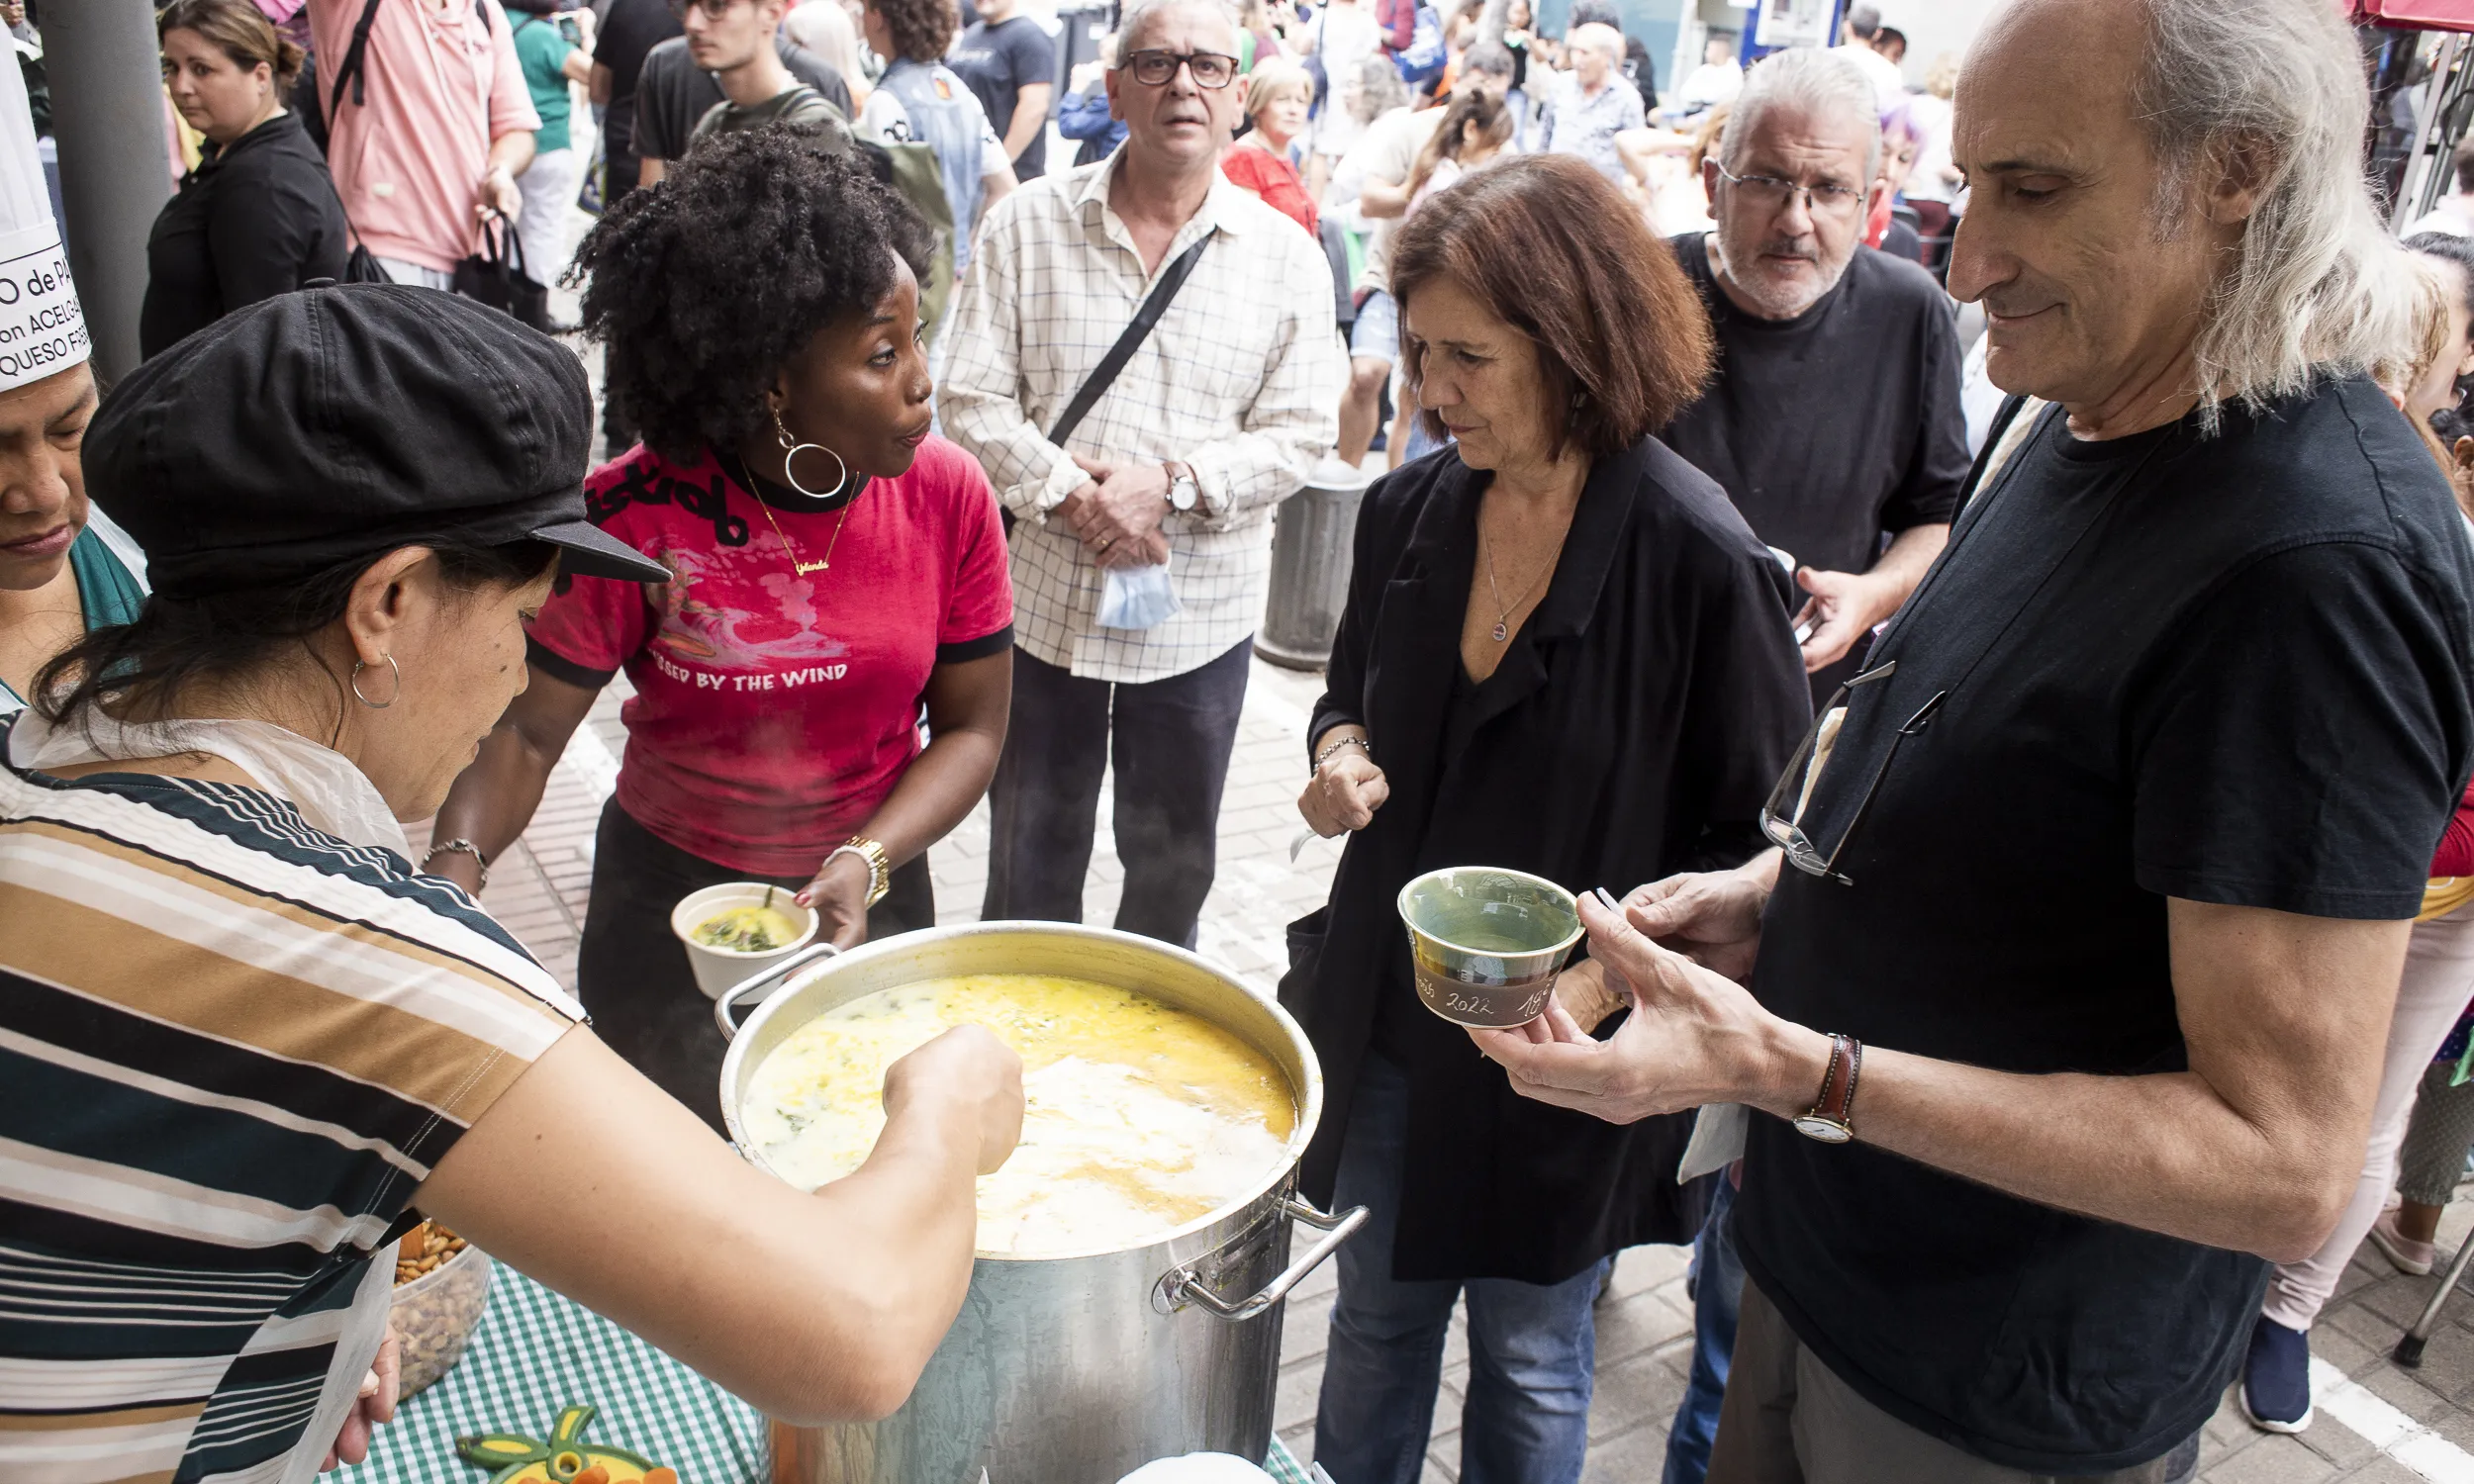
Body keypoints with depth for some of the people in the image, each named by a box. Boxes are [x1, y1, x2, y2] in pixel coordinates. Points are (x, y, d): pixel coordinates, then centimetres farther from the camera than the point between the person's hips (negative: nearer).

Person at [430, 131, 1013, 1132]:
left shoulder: (948, 496, -15)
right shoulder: (632, 518, -20)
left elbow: (971, 726, -8)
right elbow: (528, 732, -14)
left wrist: (867, 863, -21)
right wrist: (457, 860, -31)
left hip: (873, 902, 2)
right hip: (667, 905, -1)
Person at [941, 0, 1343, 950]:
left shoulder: (1288, 257, -1)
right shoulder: (1028, 224, 0)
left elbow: (1299, 435, -6)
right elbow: (971, 401, -4)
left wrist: (1172, 483, -20)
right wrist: (1068, 494, -19)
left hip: (1201, 612, 0)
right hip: (1040, 595, 0)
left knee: (1173, 865, 17)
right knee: (1029, 865, 17)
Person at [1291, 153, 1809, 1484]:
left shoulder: (1702, 562, -20)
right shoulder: (1408, 513, -3)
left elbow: (1756, 839, -13)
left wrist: (1604, 975, -25)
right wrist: (1342, 755, -8)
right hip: (1385, 1020, 5)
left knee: (1528, 1361, 19)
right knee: (1373, 1319, 24)